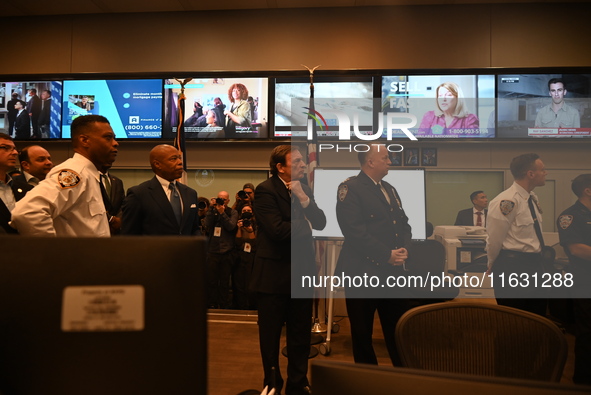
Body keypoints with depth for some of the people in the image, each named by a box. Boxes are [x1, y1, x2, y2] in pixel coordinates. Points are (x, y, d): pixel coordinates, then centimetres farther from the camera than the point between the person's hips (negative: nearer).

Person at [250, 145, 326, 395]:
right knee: (270, 335, 11)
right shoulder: (266, 190, -13)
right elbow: (277, 229, -23)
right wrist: (304, 225, -7)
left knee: (301, 334, 15)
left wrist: (304, 199, -15)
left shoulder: (304, 190, 10)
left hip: (302, 271, 6)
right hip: (274, 274, -6)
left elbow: (320, 223, -1)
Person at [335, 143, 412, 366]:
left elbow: (403, 223, 17)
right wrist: (387, 254, -17)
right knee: (363, 333, 8)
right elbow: (354, 230, -19)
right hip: (362, 272, -7)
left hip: (392, 271, 7)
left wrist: (404, 248, -4)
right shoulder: (350, 188, -10)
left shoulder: (390, 189, 16)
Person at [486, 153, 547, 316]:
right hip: (512, 267, -9)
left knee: (538, 313, 19)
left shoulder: (532, 199, 11)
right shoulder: (507, 202, -20)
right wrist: (494, 266, 1)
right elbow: (494, 240, -14)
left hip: (533, 266, 9)